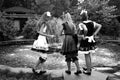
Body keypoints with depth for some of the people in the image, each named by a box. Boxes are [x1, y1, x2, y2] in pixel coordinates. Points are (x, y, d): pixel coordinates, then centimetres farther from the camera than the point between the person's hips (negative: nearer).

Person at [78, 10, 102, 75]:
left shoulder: (81, 24, -17)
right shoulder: (91, 22, 3)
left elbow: (85, 30, -36)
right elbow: (100, 26, -2)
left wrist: (84, 36, -18)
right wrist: (94, 34, -2)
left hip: (85, 41, -7)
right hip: (91, 40, 7)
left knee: (86, 56, 4)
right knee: (88, 54, 23)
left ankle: (88, 71, 13)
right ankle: (89, 67, 36)